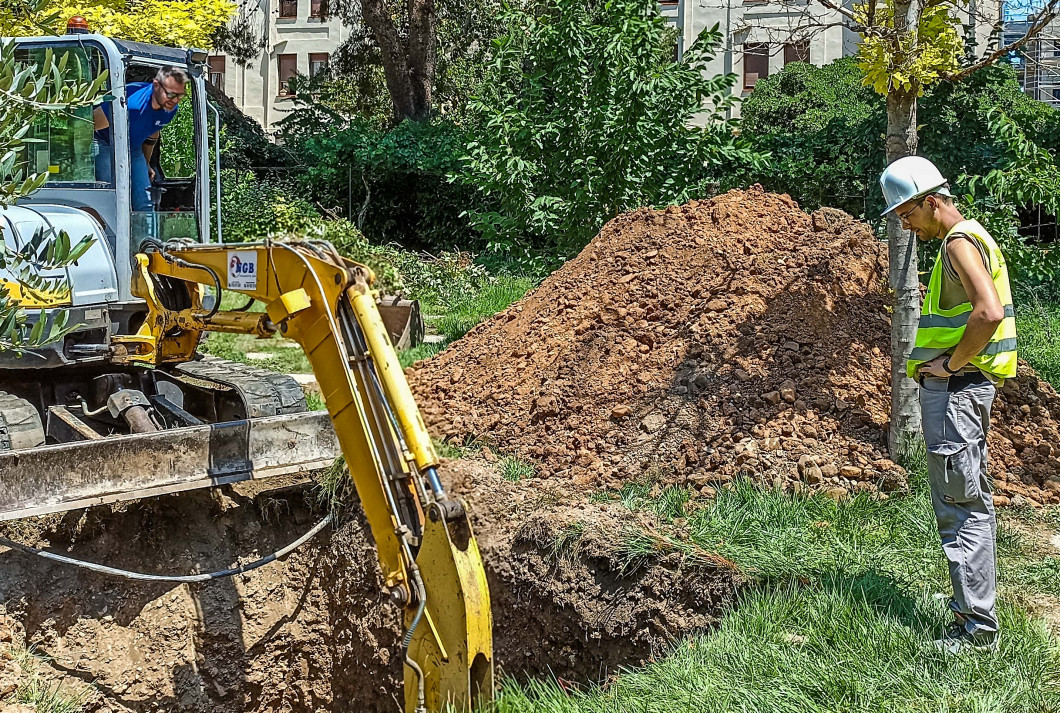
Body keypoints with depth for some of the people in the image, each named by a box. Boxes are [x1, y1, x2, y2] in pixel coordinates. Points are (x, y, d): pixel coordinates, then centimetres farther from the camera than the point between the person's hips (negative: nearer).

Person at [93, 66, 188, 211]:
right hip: (104, 143, -6)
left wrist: (146, 163, 21)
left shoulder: (171, 109, -12)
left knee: (145, 203, -3)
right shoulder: (131, 102, -36)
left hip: (133, 149, 6)